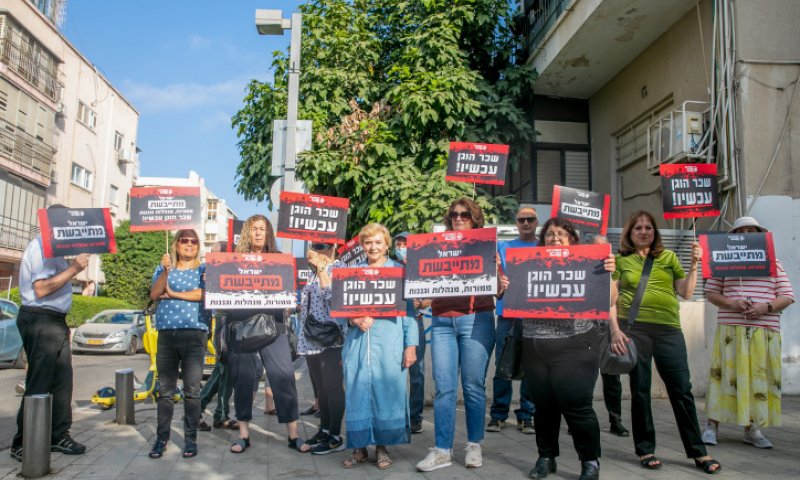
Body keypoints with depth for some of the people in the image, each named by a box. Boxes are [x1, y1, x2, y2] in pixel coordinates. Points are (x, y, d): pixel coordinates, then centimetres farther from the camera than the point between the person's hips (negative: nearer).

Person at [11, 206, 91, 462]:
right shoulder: (40, 247, -13)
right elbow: (41, 289, -22)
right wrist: (73, 269, -20)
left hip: (55, 321, 10)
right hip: (40, 321, -10)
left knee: (62, 381, 10)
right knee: (38, 385, -4)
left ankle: (58, 436, 17)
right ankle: (23, 445, 5)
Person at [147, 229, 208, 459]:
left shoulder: (204, 269, 8)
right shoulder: (163, 268, 16)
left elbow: (203, 294, -8)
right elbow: (154, 295, 2)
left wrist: (172, 294, -3)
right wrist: (166, 271, -10)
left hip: (194, 334, -2)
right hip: (166, 334, 3)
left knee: (192, 390, -1)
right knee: (165, 390, 6)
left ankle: (190, 439, 7)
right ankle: (161, 438, 14)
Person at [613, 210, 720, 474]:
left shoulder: (669, 257, 14)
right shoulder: (621, 260, 8)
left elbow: (686, 293, 13)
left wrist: (694, 265, 3)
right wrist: (614, 329, -6)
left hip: (669, 329, 2)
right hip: (634, 328, -1)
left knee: (682, 389, 2)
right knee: (640, 389, 4)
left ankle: (697, 451, 14)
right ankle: (645, 449, 15)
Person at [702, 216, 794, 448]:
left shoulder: (773, 262, 13)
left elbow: (787, 296, 8)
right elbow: (710, 292, 8)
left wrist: (766, 307, -11)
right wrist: (730, 303, -11)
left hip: (765, 331, 2)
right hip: (730, 328, -1)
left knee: (760, 376, 2)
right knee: (725, 374, -4)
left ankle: (752, 428, 14)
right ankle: (712, 425, 2)